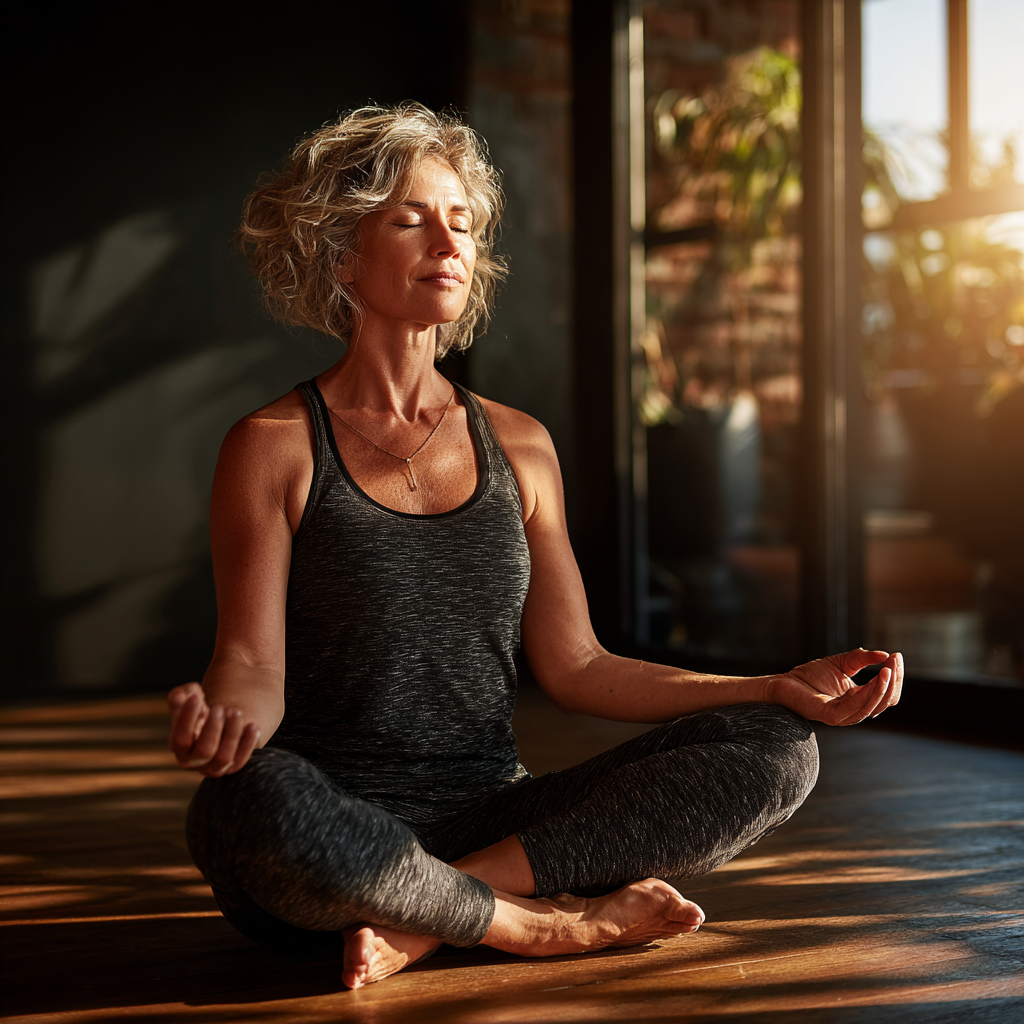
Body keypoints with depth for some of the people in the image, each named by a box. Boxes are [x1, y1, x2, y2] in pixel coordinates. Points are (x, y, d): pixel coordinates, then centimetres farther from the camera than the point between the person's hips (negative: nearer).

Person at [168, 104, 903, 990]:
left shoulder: (519, 448, 13)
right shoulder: (273, 449, 1)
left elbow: (575, 667, 11)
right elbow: (253, 664, -6)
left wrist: (785, 689, 3)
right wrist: (222, 715, -32)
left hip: (492, 823, 4)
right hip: (334, 840, -4)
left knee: (775, 751, -14)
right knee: (252, 801, -40)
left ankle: (423, 919, -20)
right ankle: (555, 924, -16)